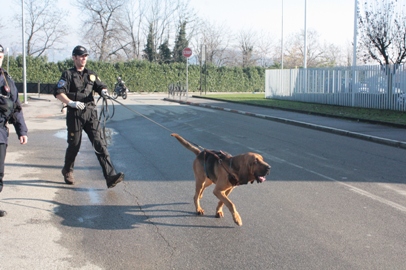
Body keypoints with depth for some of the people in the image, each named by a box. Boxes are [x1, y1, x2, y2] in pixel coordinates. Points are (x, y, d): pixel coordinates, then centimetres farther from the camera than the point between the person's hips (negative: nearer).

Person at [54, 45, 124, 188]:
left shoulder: (91, 74, 17)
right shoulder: (68, 74, 3)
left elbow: (100, 86, 11)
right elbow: (58, 93, -7)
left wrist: (104, 91, -13)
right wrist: (71, 103, -21)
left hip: (91, 113, 3)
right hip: (75, 114, -3)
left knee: (100, 144, -9)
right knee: (74, 145, 7)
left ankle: (110, 176, -16)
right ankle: (67, 171, 34)